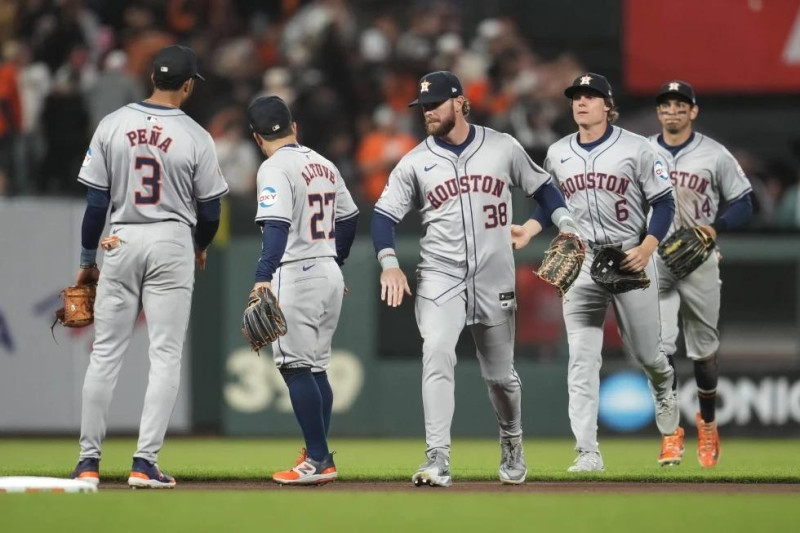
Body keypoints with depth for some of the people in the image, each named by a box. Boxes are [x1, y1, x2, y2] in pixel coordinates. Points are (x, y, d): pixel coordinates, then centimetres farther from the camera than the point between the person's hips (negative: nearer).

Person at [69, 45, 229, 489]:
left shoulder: (112, 126, -2)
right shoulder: (196, 138, -6)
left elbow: (96, 201, -1)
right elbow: (209, 210, 0)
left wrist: (87, 260, 8)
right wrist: (200, 248, 20)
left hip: (122, 242, 2)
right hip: (172, 243, -2)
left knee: (105, 353, 8)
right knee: (165, 355, 2)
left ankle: (88, 462, 9)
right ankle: (145, 463, -5)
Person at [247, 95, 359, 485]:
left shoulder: (275, 168, -11)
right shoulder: (325, 165, 13)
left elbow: (277, 226, -24)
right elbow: (349, 219, 22)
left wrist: (262, 277, -32)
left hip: (296, 274, -8)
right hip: (330, 274, 8)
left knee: (296, 366, -6)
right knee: (315, 366, 13)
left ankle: (319, 460, -10)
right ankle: (318, 459, 13)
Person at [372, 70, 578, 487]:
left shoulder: (503, 148, 2)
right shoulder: (415, 162, 1)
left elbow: (540, 186, 12)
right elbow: (384, 214, 0)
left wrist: (567, 227, -3)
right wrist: (389, 264, -15)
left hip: (494, 281, 1)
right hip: (439, 278, -1)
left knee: (499, 374, 10)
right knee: (437, 355, -22)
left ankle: (511, 443, 38)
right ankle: (438, 460, -26)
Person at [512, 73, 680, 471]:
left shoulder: (635, 148, -3)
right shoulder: (557, 154, 7)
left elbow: (663, 202, -2)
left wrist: (646, 248, -16)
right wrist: (527, 230, -4)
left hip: (630, 258, -2)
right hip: (580, 262, 2)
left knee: (644, 350, 5)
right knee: (582, 359, -8)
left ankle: (666, 391, 43)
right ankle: (587, 453, -11)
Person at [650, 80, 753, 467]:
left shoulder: (714, 155, 0)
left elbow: (743, 203, 2)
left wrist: (716, 226, -17)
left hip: (699, 264, -1)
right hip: (655, 264, 1)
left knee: (703, 350, 9)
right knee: (659, 349, -11)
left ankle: (708, 425, 27)